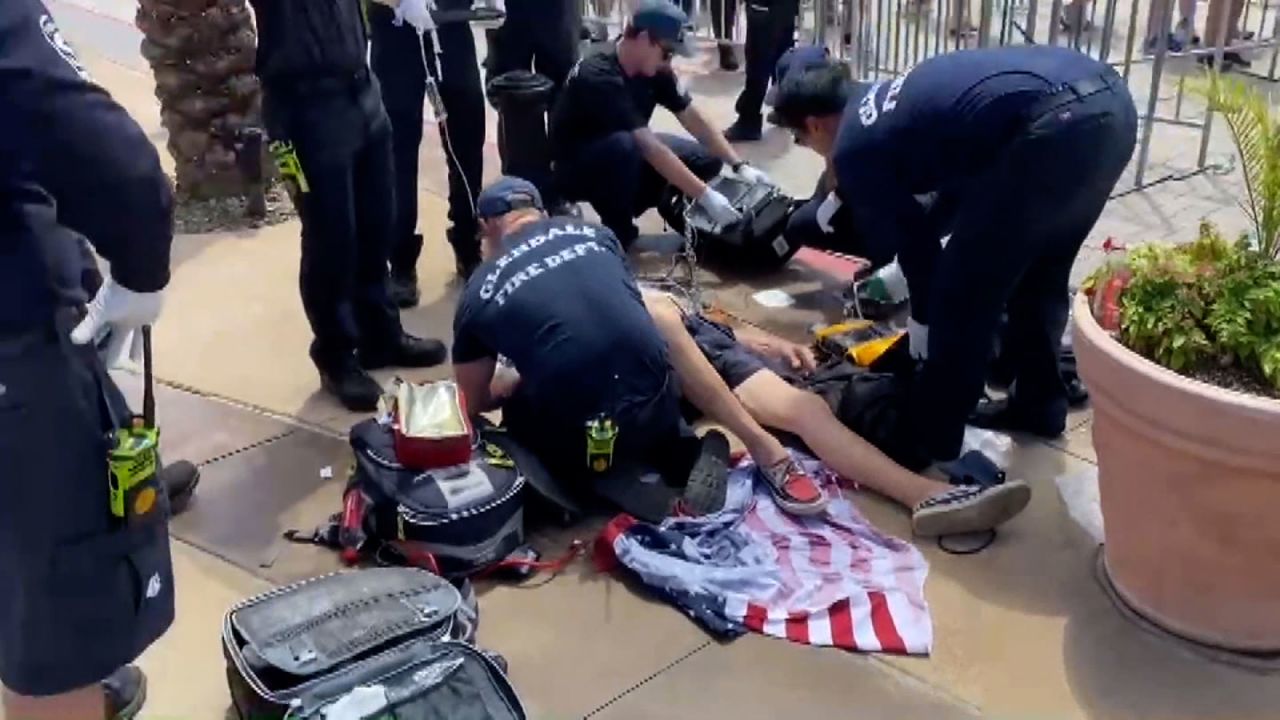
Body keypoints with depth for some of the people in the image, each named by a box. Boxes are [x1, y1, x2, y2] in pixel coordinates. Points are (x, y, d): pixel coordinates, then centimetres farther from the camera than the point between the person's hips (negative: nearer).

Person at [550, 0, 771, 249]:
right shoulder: (600, 78, -32)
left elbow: (694, 119, -5)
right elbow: (650, 147, -37)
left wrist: (740, 166, -14)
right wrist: (705, 196, -38)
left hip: (625, 160, 7)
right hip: (575, 169, -7)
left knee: (707, 160, -5)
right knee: (623, 145, -39)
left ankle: (624, 206, 7)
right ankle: (616, 234, -17)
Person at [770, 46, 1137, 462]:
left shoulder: (854, 148, 7)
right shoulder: (893, 104, 31)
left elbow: (911, 237, 13)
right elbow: (962, 179, 40)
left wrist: (923, 316, 29)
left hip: (1054, 124, -9)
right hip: (1109, 98, 10)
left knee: (962, 293, 6)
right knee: (1039, 270, 27)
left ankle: (931, 437, 19)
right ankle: (1039, 403, 40)